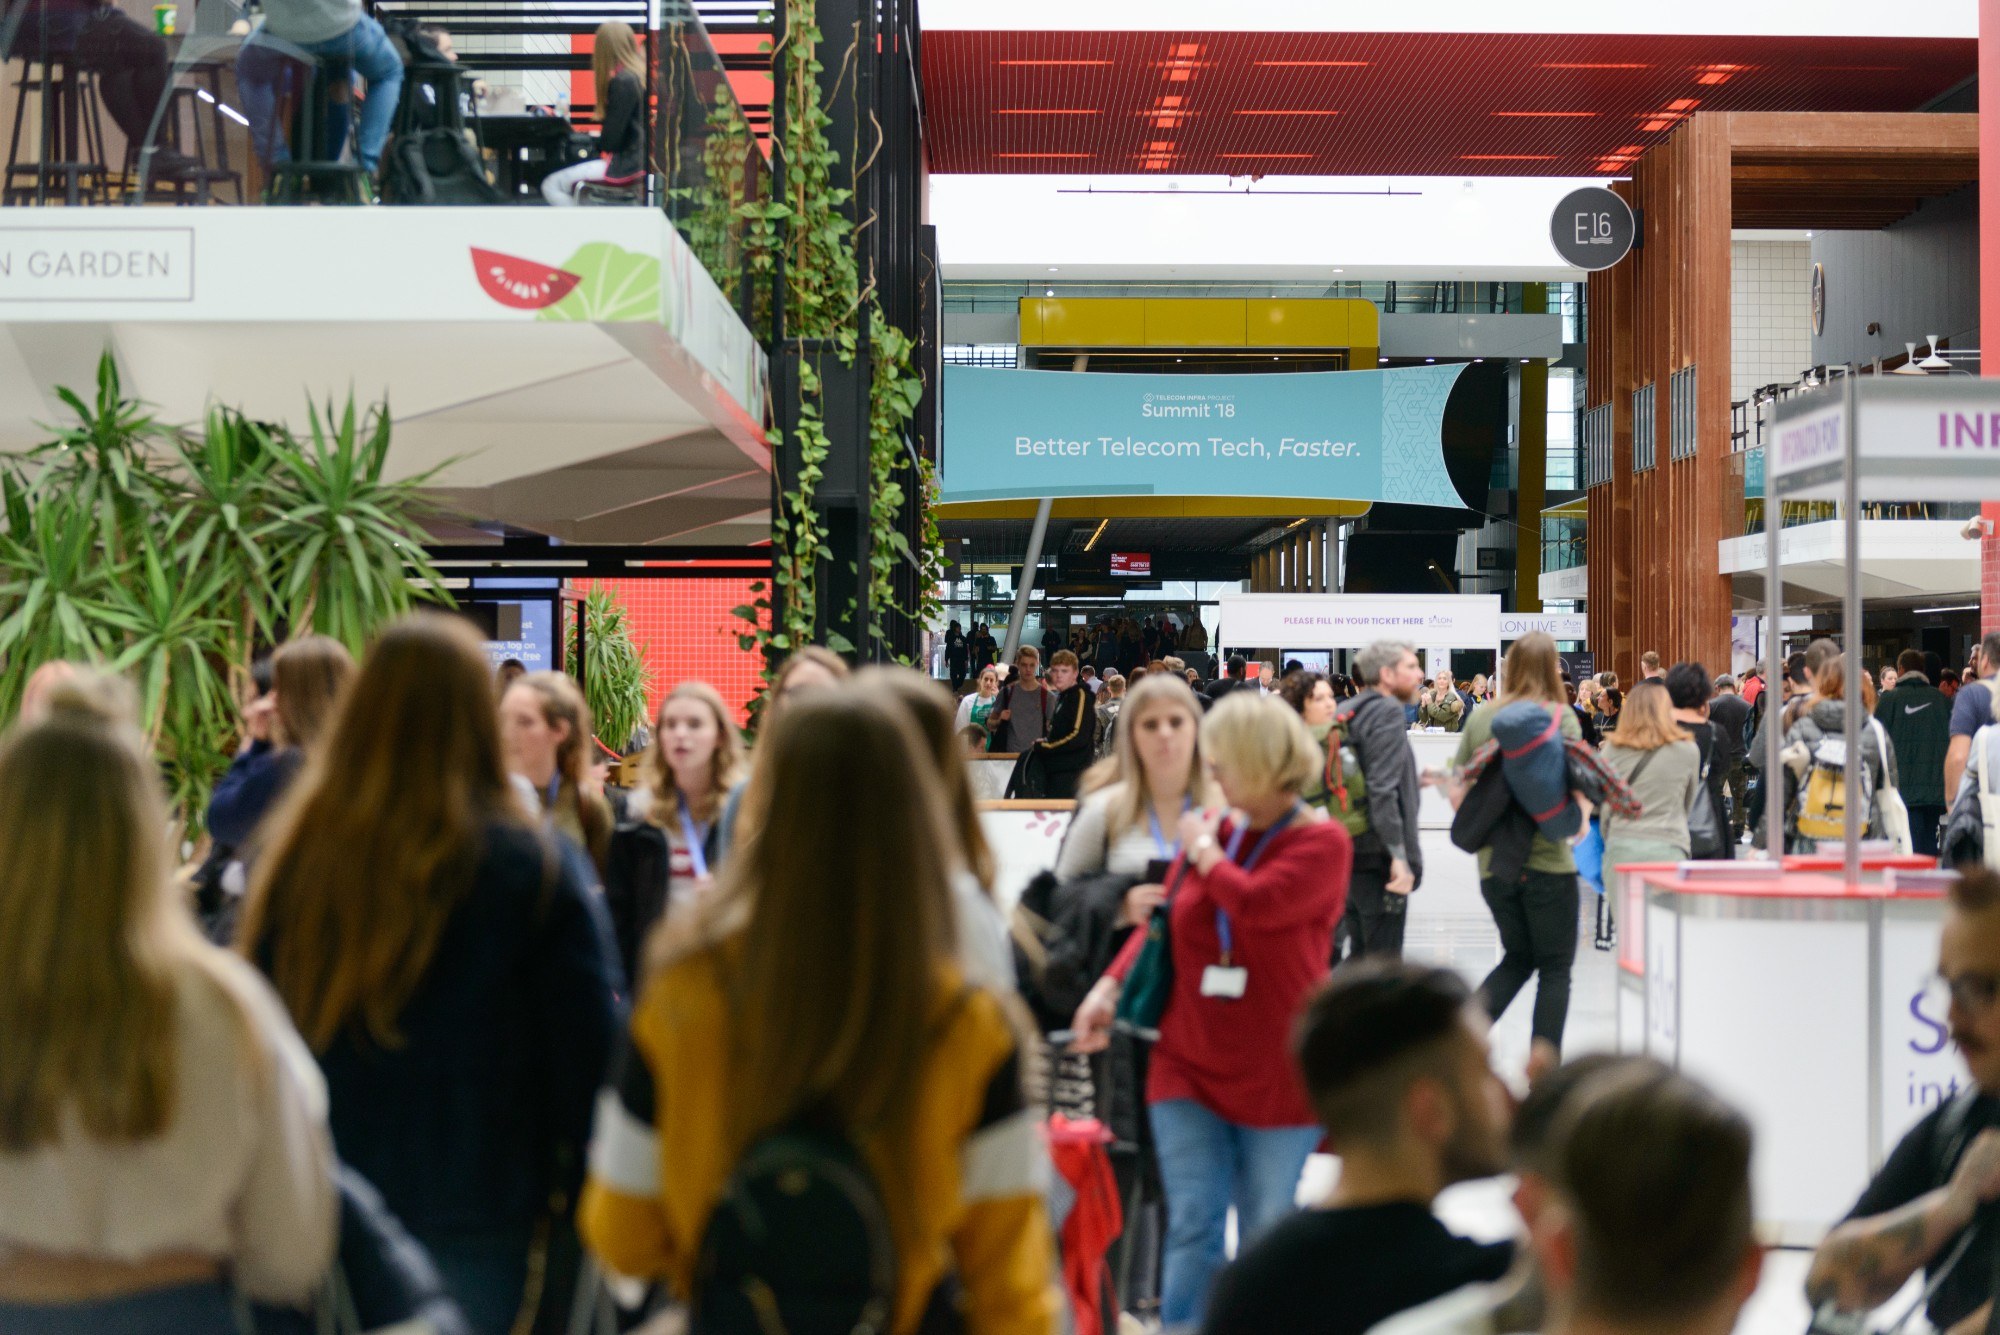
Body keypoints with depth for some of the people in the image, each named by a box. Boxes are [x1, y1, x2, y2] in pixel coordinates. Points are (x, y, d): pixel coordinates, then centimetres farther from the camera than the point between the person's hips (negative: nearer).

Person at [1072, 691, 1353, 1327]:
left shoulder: (1322, 842, -9)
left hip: (1277, 1077, -3)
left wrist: (1205, 852, -9)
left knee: (1264, 1240, 8)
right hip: (1190, 1067, 3)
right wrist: (1111, 986, 1)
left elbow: (1254, 904, -25)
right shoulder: (1210, 828, 5)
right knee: (1193, 1230, -1)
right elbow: (1162, 923, 14)